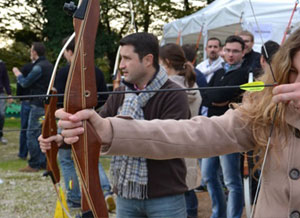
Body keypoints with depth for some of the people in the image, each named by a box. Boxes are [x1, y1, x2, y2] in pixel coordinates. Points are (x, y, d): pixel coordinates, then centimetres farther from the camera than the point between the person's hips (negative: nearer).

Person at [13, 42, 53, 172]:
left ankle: (34, 164, -4)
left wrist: (17, 74, 7)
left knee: (31, 134, -4)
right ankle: (43, 162, 14)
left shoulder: (39, 67, -15)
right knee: (41, 134, 13)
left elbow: (25, 83, -15)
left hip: (38, 105, -9)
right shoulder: (49, 66, 13)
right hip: (48, 105, 9)